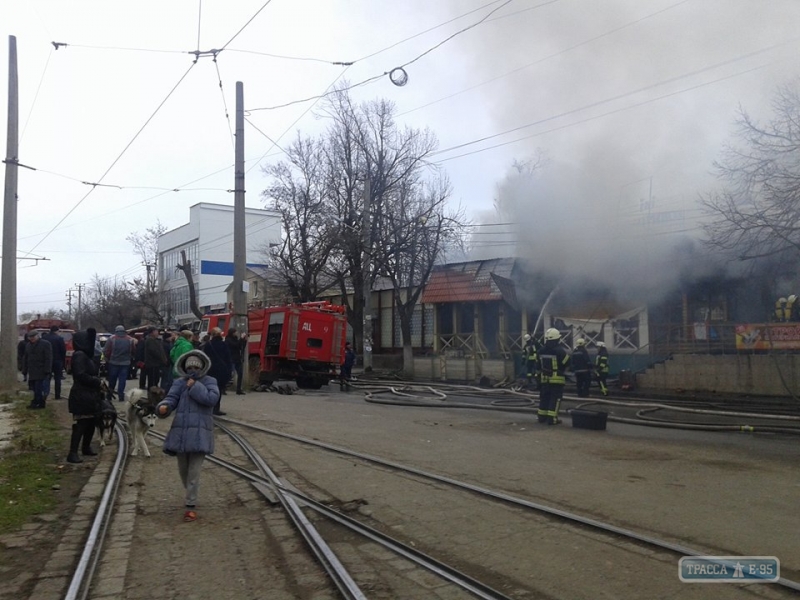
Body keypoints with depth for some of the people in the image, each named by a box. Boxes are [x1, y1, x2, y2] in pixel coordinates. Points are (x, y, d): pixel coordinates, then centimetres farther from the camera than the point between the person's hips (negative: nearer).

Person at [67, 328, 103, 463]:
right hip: (81, 397, -10)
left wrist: (97, 382, 3)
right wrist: (97, 382, -14)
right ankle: (73, 453, -7)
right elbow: (81, 375, -23)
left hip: (89, 396, 10)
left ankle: (86, 447, 28)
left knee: (91, 423, 15)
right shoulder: (79, 355, -15)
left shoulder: (86, 355, 15)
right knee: (80, 424, -9)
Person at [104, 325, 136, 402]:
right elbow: (134, 351, 4)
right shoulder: (130, 339, 1)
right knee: (122, 380, 2)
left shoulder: (112, 338, -6)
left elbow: (106, 351, -7)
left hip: (113, 362, 0)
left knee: (112, 380, 12)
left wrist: (107, 359, 8)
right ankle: (121, 396, -3)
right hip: (125, 363, 0)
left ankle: (109, 396, 19)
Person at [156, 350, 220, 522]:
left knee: (194, 471, -6)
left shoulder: (209, 381, 2)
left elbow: (212, 399, -15)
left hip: (199, 433, -4)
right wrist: (164, 406, -27)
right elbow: (171, 398, -6)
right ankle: (191, 495, 40)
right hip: (181, 432, 4)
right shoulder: (179, 383, 9)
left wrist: (195, 386, -13)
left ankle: (191, 506, -2)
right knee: (183, 469, 17)